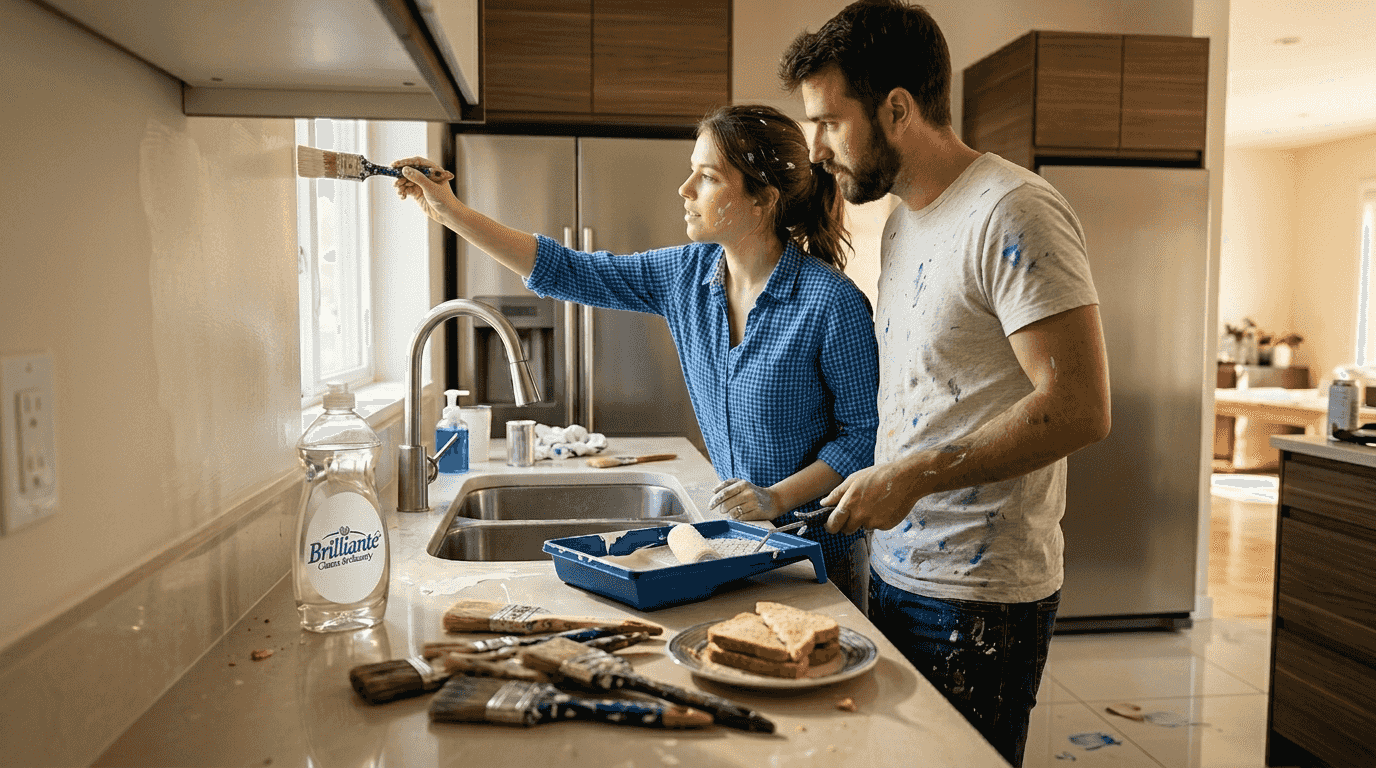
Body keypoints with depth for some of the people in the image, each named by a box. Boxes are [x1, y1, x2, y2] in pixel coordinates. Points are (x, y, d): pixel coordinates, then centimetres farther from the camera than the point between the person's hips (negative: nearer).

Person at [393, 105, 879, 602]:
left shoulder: (831, 300, -19)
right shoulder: (688, 274, -3)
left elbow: (865, 430, -12)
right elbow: (566, 272, 1)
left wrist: (777, 498, -22)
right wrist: (451, 212, -1)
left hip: (817, 543, -5)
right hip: (732, 530, 5)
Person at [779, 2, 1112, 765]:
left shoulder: (1013, 214, -15)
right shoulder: (901, 223, 12)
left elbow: (1078, 407, -21)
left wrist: (914, 476, -22)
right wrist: (872, 483, 7)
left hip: (980, 595, -8)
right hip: (896, 568, 8)